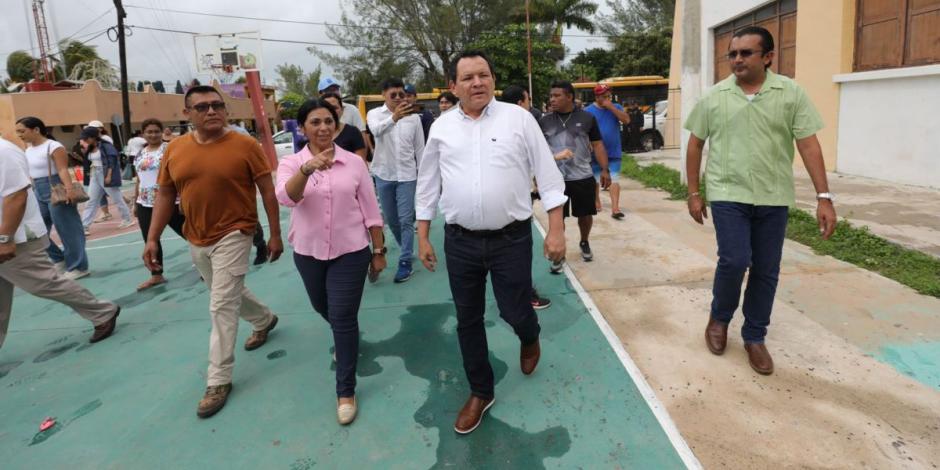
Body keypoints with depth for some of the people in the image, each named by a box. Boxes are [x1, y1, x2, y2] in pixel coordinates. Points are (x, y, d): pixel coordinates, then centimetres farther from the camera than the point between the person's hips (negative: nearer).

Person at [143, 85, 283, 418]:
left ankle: (219, 380, 7)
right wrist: (152, 238, 3)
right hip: (196, 240, 6)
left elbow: (267, 190, -7)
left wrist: (275, 234, -7)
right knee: (229, 293, 23)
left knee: (221, 306, -5)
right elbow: (165, 195, 8)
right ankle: (265, 320, 52)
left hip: (233, 236, -5)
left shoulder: (245, 145, -11)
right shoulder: (174, 150, 1)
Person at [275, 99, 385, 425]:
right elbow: (286, 197, -26)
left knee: (343, 318, -3)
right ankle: (346, 337, 57)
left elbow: (370, 210, 0)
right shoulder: (291, 163, -5)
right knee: (324, 309, 23)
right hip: (308, 253, 3)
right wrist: (307, 169, -44)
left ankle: (345, 392, 11)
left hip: (350, 252, -2)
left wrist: (379, 251, 1)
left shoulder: (355, 162, -5)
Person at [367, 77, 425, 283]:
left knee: (406, 219, -6)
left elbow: (419, 148, 6)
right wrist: (394, 118, -47)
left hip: (407, 174, -1)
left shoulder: (413, 117, 0)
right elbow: (376, 130, -28)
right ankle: (406, 248, 33)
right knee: (391, 219, 12)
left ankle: (405, 262, -2)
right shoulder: (375, 114, -3)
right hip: (384, 175, 1)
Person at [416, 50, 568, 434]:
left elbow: (547, 175, -3)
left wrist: (556, 230, -8)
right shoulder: (441, 127, 4)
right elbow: (428, 185, 10)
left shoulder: (518, 118, -3)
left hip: (511, 239, -2)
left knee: (515, 312, 6)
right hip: (460, 242, 3)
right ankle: (480, 392, 33)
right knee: (468, 320, 11)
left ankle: (530, 338, 46)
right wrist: (423, 237, 9)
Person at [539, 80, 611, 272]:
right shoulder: (544, 121, 1)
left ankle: (584, 244, 41)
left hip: (584, 178, 0)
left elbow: (597, 145, 4)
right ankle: (559, 255, 20)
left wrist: (605, 170, -2)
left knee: (585, 214, 13)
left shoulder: (587, 118, -1)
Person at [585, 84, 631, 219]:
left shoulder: (616, 107, 5)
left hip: (614, 152, 1)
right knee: (595, 179, 13)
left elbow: (627, 121, -10)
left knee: (614, 180, -8)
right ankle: (596, 202, 32)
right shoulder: (588, 111, -3)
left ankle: (615, 208, -13)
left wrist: (611, 107, -15)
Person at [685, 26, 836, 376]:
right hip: (728, 195, -1)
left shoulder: (791, 94, 0)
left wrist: (824, 197, -6)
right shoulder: (713, 97, 1)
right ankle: (719, 317, 17)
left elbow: (809, 144, -1)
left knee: (766, 271, 6)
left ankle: (755, 337, 24)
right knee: (734, 261, -12)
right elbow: (695, 144, 7)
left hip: (773, 199, 1)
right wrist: (693, 193, 5)